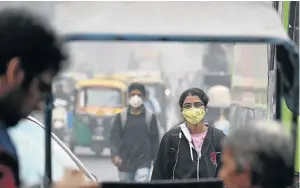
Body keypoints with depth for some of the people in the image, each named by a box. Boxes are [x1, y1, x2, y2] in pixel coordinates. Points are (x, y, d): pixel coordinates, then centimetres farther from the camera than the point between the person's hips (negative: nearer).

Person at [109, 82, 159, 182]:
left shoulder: (150, 116, 4)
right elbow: (114, 137, -2)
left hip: (143, 163, -2)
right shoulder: (121, 116, 5)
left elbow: (154, 140, 6)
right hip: (125, 163, 2)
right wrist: (115, 155, -18)